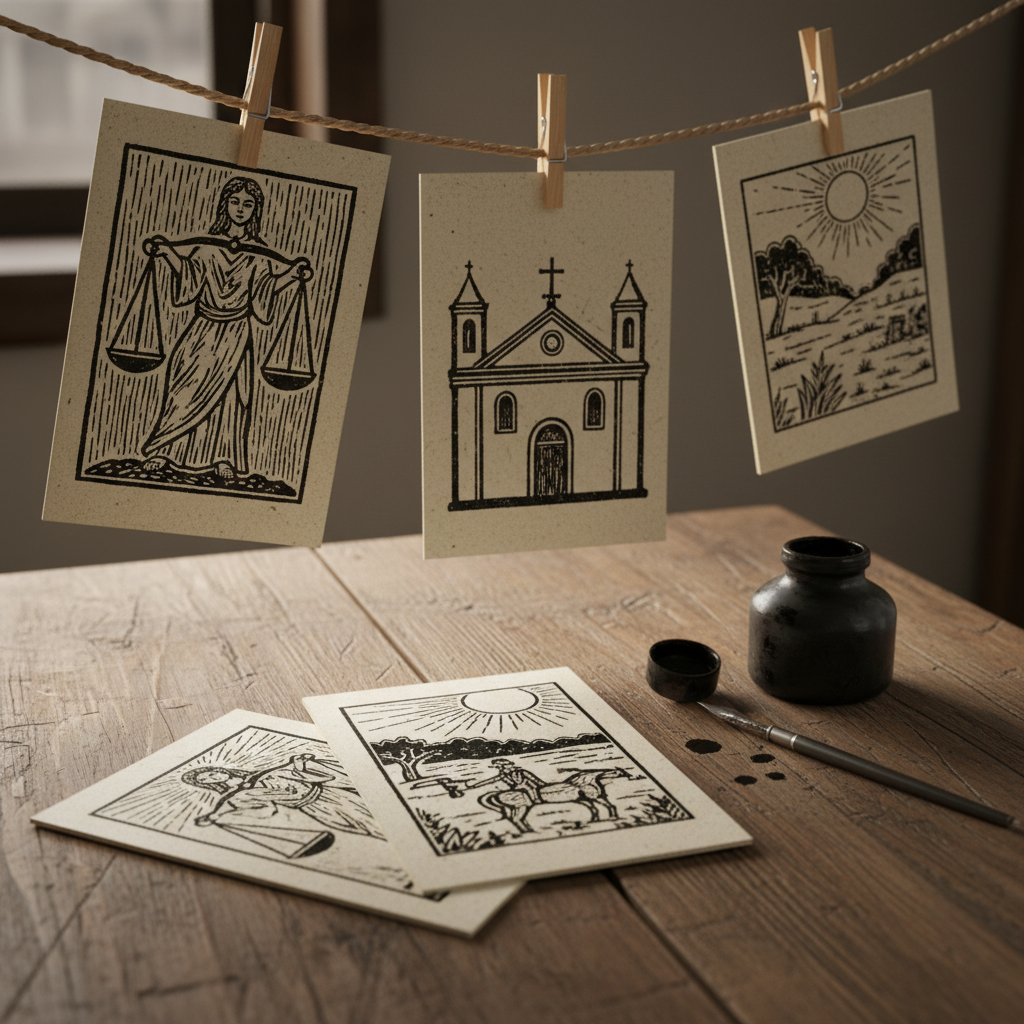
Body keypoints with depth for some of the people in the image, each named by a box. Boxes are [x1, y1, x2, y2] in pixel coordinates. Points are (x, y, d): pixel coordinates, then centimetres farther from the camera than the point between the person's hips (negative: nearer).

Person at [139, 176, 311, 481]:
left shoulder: (259, 255, 3)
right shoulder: (207, 246, 4)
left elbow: (263, 293, 0)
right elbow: (190, 281, 1)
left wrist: (293, 274, -10)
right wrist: (168, 253, -7)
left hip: (236, 333, 0)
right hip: (202, 329, 0)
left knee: (228, 392, -2)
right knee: (185, 386, -4)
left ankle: (223, 458, 8)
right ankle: (164, 452, 5)